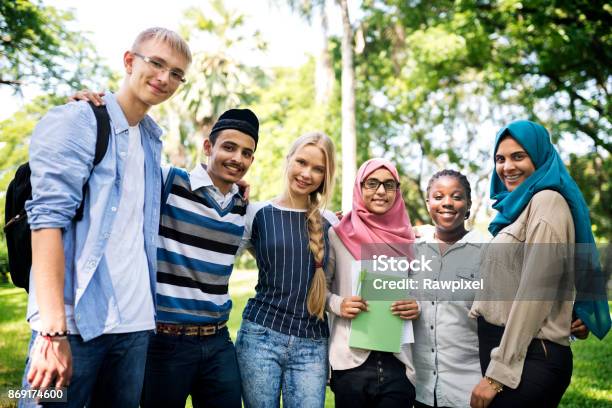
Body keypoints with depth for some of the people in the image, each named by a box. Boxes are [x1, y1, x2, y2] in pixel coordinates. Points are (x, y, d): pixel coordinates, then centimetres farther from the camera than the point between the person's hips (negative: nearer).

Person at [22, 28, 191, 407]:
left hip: (135, 324, 6)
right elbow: (49, 218, -15)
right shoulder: (77, 121, -5)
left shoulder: (152, 141, 15)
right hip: (75, 321, -6)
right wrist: (53, 331, -21)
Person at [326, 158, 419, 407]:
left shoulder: (408, 240, 6)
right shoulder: (338, 235, -2)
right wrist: (337, 304, -13)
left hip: (399, 364, 2)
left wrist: (417, 307, -6)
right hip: (351, 361, -2)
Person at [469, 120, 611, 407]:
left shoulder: (547, 201, -11)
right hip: (503, 347, 9)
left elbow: (535, 293, -18)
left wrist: (498, 372, -18)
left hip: (529, 358, -9)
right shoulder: (519, 206, 17)